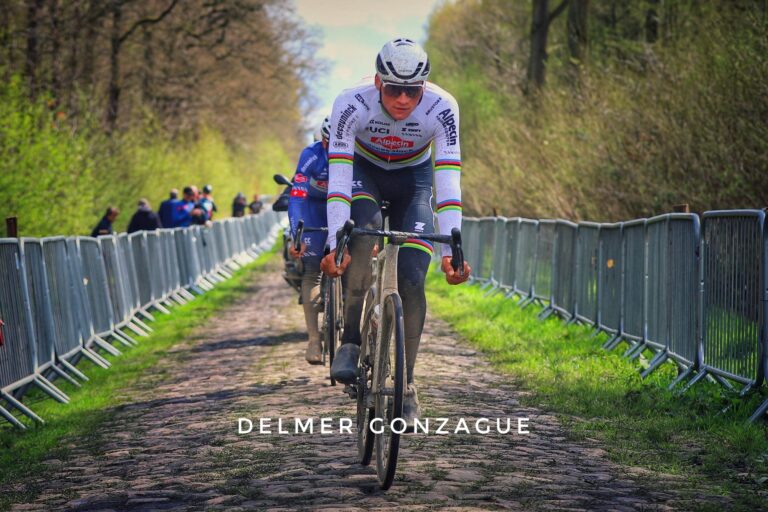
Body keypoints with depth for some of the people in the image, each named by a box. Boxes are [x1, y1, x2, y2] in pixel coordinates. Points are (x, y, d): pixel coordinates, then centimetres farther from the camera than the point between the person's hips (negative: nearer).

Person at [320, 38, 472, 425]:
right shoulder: (351, 104, -33)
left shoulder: (441, 108, -31)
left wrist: (451, 250, -42)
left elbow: (448, 180, -34)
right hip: (364, 171, -1)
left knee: (411, 279, -14)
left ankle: (405, 383, 1)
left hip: (413, 178, 1)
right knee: (363, 231, -34)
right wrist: (335, 244, -46)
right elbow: (338, 177, -37)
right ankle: (351, 342, -23)